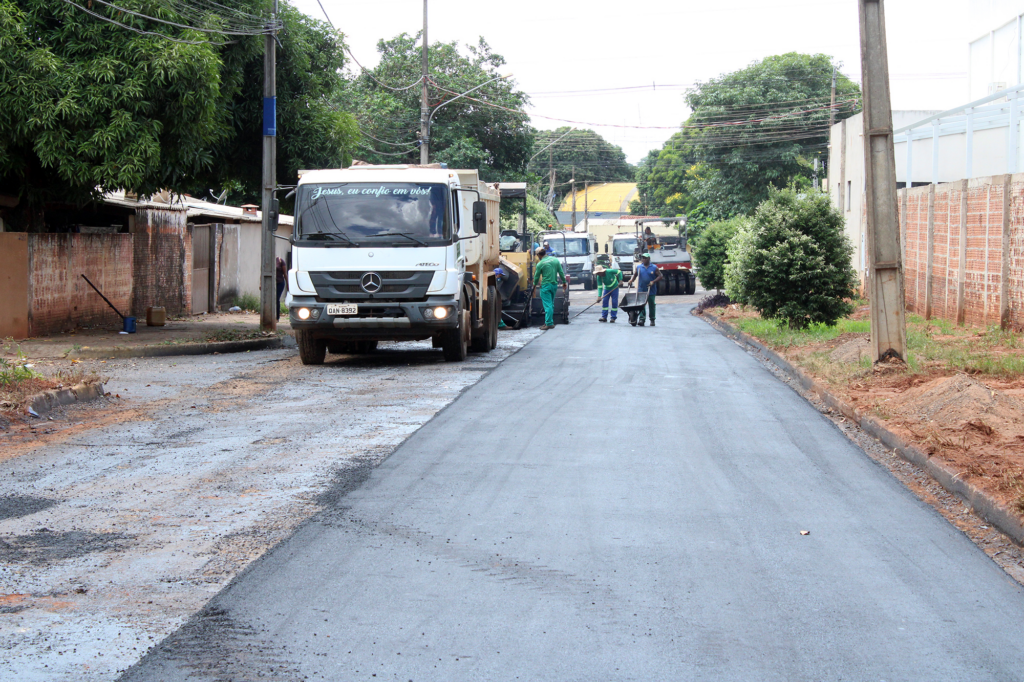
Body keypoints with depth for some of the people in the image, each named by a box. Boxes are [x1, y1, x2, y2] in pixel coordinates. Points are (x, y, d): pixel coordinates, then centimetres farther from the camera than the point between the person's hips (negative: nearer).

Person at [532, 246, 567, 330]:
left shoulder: (540, 264, -10)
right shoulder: (555, 260, 4)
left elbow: (536, 277, -1)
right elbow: (561, 272, 7)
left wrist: (535, 283, 19)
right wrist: (564, 282, 18)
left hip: (545, 285, -6)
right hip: (554, 285, 6)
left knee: (547, 305, -6)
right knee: (551, 304, 15)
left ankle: (549, 323, -10)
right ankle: (550, 322, 18)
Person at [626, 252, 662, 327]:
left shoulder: (654, 268, 2)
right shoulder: (639, 267, 10)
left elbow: (661, 276, 0)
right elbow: (634, 275, 17)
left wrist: (653, 282, -12)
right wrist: (631, 280, -3)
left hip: (651, 291, -1)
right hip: (641, 290, 1)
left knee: (651, 305, 6)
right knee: (641, 306, -8)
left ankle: (652, 320, 15)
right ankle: (642, 319, -11)